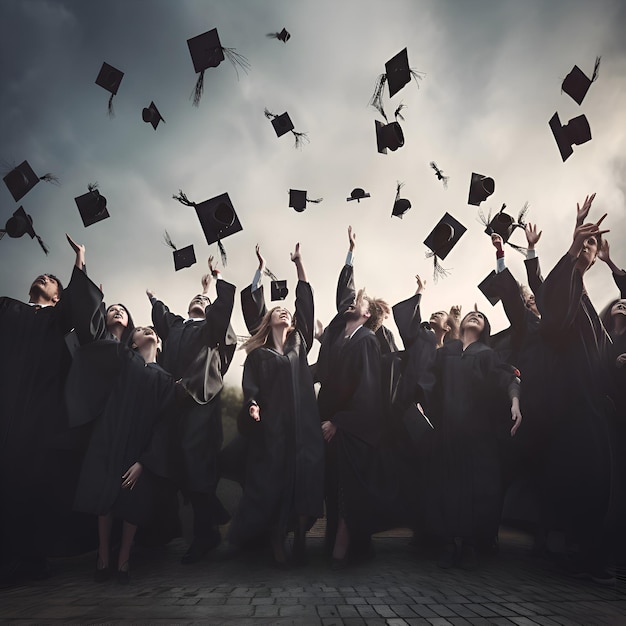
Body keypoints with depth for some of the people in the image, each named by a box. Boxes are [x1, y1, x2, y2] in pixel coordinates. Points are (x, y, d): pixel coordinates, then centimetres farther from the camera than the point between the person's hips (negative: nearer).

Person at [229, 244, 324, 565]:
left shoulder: (300, 344, 14)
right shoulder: (258, 354, 10)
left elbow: (305, 302, 8)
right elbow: (250, 387, 1)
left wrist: (299, 263, 7)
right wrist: (252, 405, -22)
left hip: (303, 422, 2)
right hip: (272, 425, -1)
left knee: (304, 478, -3)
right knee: (273, 481, -1)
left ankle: (300, 541, 8)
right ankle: (277, 544, 11)